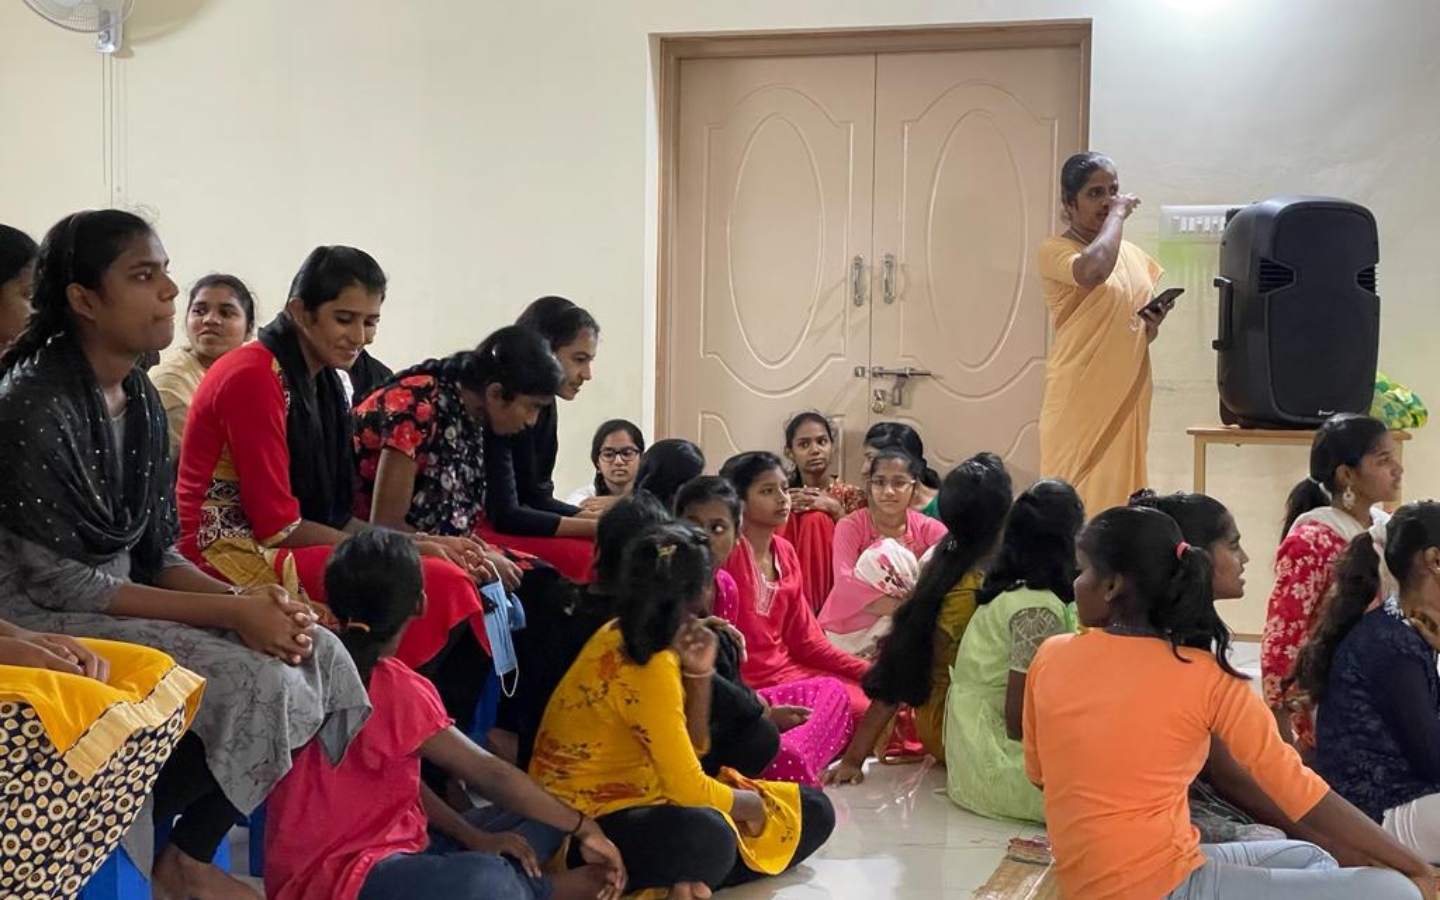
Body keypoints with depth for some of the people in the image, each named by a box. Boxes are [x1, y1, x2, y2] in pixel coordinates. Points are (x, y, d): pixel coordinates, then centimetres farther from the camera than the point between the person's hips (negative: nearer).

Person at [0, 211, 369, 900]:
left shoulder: (140, 398, 6)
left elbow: (155, 554, 8)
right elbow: (59, 581, -21)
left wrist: (245, 599, -12)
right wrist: (231, 613, -23)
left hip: (122, 599, 8)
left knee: (320, 655, -6)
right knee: (258, 682, -25)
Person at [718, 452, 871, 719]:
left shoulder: (785, 552, 9)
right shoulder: (726, 551, -14)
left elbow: (805, 639, 11)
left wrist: (871, 672, 2)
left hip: (785, 668, 7)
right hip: (745, 682, -7)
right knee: (859, 710, -16)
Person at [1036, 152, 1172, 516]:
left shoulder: (1134, 255, 16)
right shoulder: (1055, 251, -5)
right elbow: (1094, 269, -28)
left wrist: (1153, 324, 2)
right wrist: (1117, 215, -13)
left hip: (1127, 400, 6)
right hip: (1080, 401, -6)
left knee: (1122, 493, 6)